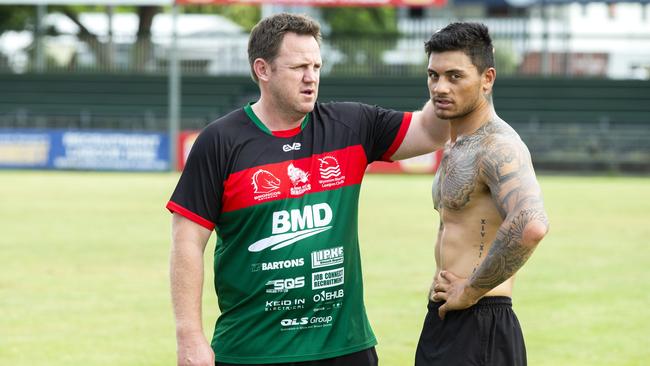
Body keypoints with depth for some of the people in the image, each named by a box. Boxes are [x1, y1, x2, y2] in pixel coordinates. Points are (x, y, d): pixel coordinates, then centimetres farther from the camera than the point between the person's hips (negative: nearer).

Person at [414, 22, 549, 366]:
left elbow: (531, 226, -34)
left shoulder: (498, 147, -16)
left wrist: (470, 290, -24)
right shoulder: (455, 147, 15)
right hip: (443, 323, 10)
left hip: (478, 327, -10)